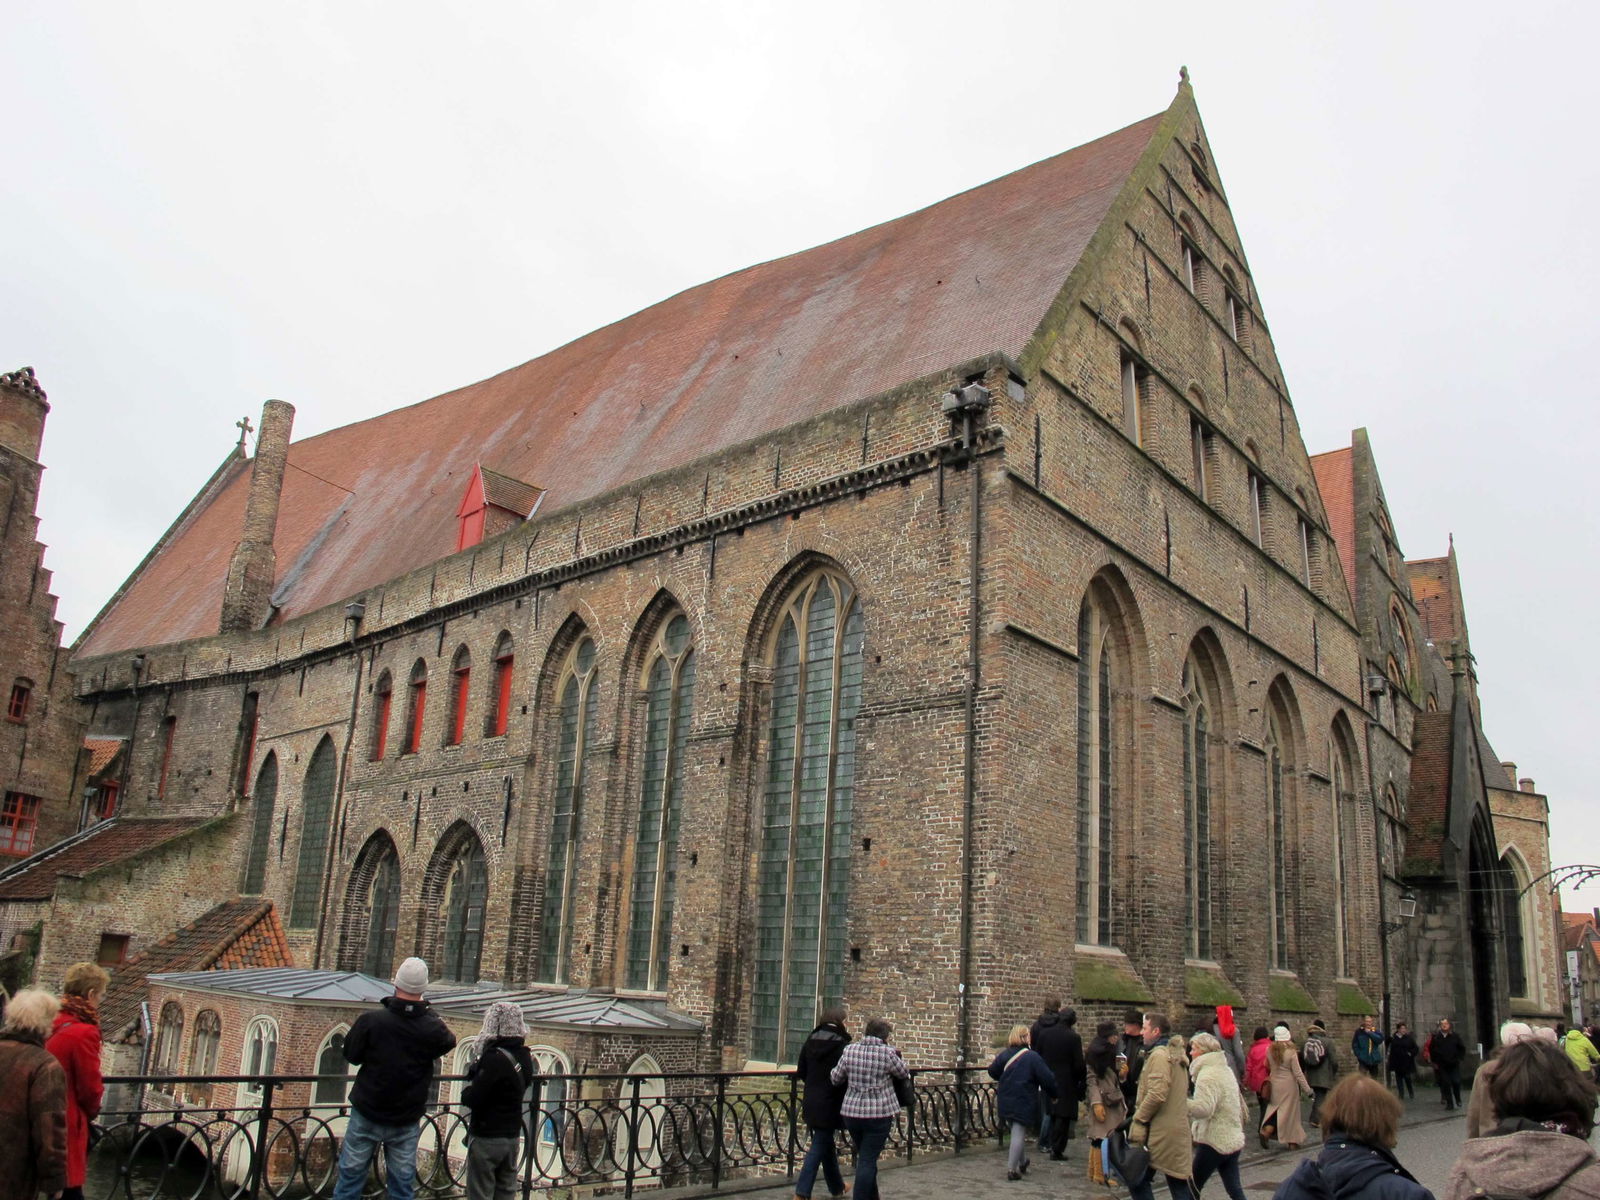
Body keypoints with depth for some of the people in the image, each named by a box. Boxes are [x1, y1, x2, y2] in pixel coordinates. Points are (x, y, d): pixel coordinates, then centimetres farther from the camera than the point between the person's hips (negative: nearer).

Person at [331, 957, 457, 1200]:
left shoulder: (370, 1020, -19)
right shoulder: (433, 1028, -14)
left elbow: (351, 1055, -5)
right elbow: (449, 1042, 8)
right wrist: (428, 1012, 13)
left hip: (366, 1116, -1)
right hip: (406, 1121, 1)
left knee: (350, 1180, 12)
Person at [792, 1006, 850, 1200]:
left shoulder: (811, 1041, 4)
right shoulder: (841, 1044, -16)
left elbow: (801, 1072, 10)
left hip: (811, 1101, 7)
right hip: (830, 1102, -7)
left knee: (825, 1141, 20)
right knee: (820, 1145, 0)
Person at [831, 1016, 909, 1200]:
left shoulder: (850, 1050, -2)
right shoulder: (888, 1053, -12)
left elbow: (836, 1077, 5)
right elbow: (904, 1074, 4)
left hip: (851, 1111, 5)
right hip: (879, 1113, -4)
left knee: (864, 1158, 22)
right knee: (868, 1160, 0)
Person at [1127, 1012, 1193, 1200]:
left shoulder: (1159, 1054, -15)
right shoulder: (1175, 1054, 16)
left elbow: (1157, 1094, -25)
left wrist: (1138, 1118, -13)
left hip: (1160, 1133, -9)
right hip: (1178, 1127, 9)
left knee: (1137, 1180, 2)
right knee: (1179, 1183, 11)